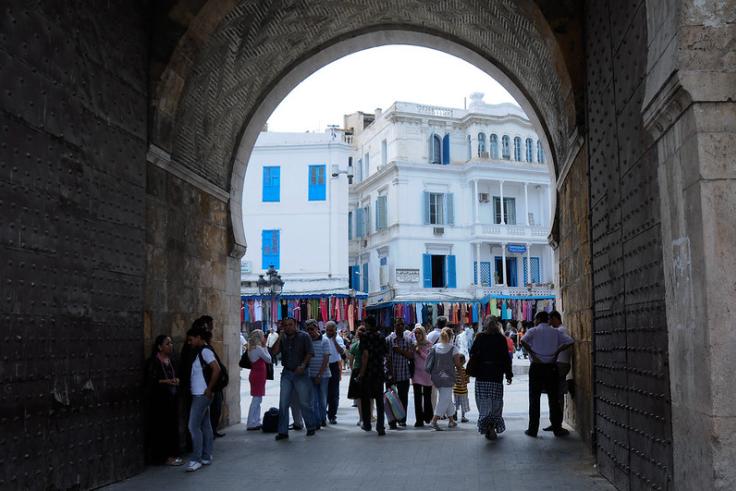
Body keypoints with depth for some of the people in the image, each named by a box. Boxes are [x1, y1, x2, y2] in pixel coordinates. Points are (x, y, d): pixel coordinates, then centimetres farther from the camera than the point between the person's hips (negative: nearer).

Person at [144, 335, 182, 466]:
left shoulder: (170, 361, 13)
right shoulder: (153, 362, -9)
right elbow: (151, 381, -14)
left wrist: (176, 381, 1)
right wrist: (167, 381, -23)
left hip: (171, 398, 7)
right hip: (159, 399, -7)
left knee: (172, 425, 5)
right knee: (162, 427, -6)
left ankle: (171, 454, 12)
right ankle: (165, 456, 0)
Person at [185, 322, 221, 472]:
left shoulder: (205, 351, -14)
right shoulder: (200, 351, 15)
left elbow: (216, 369, -24)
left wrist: (209, 389, -20)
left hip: (202, 395, -10)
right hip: (198, 394, 10)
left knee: (194, 426, -9)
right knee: (205, 426, 13)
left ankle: (196, 460, -5)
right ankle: (206, 457, 19)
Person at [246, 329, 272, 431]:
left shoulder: (252, 348, 10)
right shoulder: (258, 348, -17)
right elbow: (269, 359, -9)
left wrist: (263, 346, 9)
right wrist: (265, 347, -4)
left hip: (255, 374, 9)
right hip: (259, 375, -9)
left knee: (257, 399, 14)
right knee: (256, 399, -6)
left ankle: (256, 422, 17)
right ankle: (251, 424, -4)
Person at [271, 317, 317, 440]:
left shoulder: (304, 336, -2)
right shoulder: (282, 338, 8)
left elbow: (310, 352, -6)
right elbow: (275, 351, -4)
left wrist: (303, 365, -18)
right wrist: (280, 337, -9)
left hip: (300, 373, -3)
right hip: (287, 373, 3)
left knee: (304, 402, 3)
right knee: (283, 403, -1)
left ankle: (311, 427, 20)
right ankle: (283, 431, 4)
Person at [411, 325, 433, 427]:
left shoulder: (429, 345, 0)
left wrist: (420, 352, -13)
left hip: (426, 373, -1)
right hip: (416, 374, 1)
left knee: (427, 396, 7)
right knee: (417, 397, -4)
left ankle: (428, 417, 25)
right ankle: (419, 420, -1)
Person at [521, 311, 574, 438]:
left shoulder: (533, 331, -2)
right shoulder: (556, 332, 7)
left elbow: (523, 341, -21)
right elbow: (570, 341, -3)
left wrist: (531, 353, -11)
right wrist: (557, 351, 3)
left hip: (536, 367, -2)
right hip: (551, 367, 2)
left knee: (534, 399, 5)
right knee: (554, 398, 8)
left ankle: (532, 429, 6)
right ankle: (557, 428, 10)